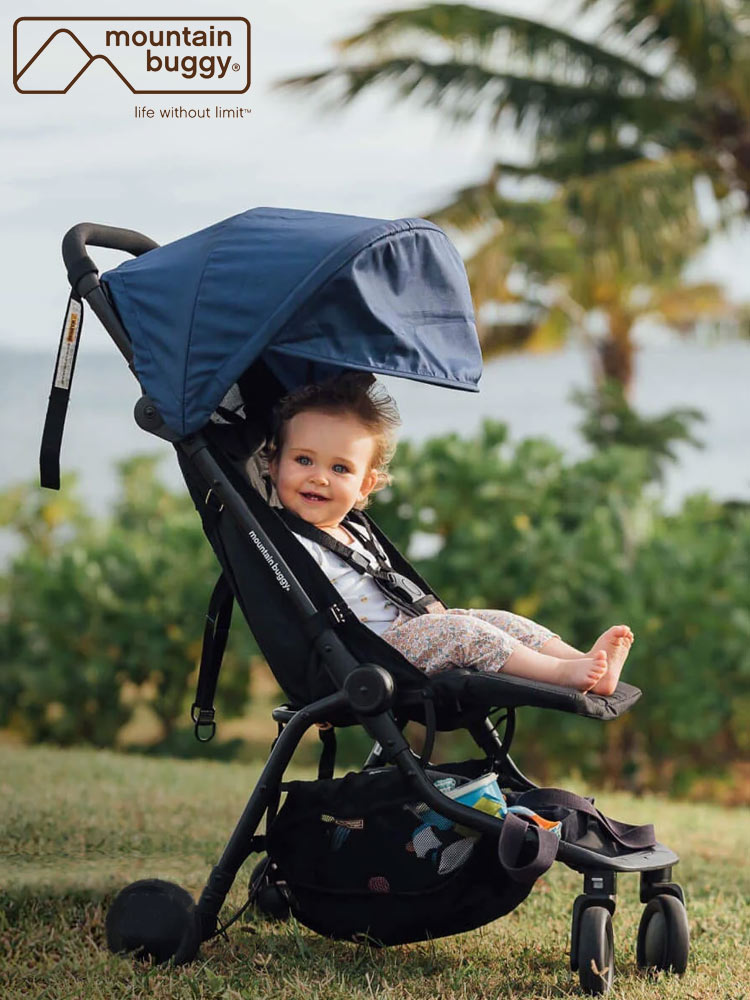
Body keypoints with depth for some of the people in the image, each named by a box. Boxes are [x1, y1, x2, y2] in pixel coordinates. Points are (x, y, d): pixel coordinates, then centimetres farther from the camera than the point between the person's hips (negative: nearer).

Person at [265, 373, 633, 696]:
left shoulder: (352, 532, 19)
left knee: (498, 620, 0)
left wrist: (426, 606, 16)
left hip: (406, 625, 10)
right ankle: (562, 674, -22)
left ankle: (584, 660, -10)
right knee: (458, 630, -24)